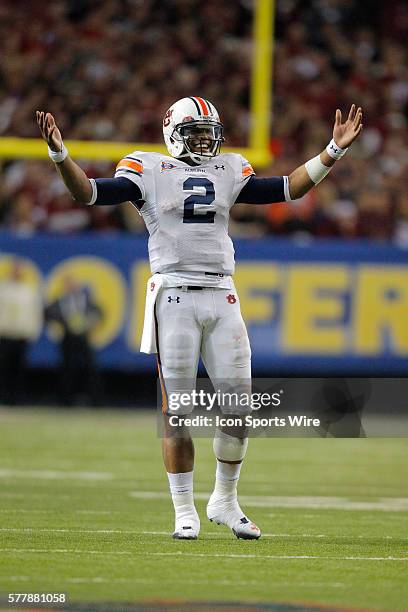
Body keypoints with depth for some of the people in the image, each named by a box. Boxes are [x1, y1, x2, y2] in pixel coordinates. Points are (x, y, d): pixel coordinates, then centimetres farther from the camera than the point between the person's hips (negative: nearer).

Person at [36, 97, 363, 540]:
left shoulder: (229, 172, 14)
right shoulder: (149, 171, 2)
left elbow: (288, 189, 19)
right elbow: (88, 193, -6)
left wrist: (333, 152, 13)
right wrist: (59, 154, -22)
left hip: (222, 299, 4)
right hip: (174, 298, -4)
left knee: (239, 407, 2)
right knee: (177, 412, -1)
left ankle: (224, 502, 20)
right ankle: (184, 512, 7)